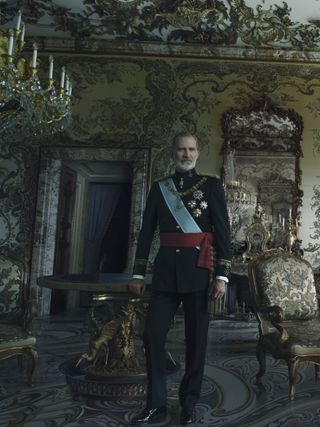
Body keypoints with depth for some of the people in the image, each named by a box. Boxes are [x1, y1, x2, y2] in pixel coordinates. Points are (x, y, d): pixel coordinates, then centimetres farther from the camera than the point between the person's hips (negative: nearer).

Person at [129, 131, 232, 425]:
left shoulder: (212, 186, 1)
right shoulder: (159, 188, 9)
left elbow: (223, 233, -3)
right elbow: (146, 232, 9)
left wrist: (221, 276, -10)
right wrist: (138, 273, 7)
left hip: (198, 270, -2)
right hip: (166, 270, 3)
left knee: (196, 338, 7)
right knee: (153, 335, 0)